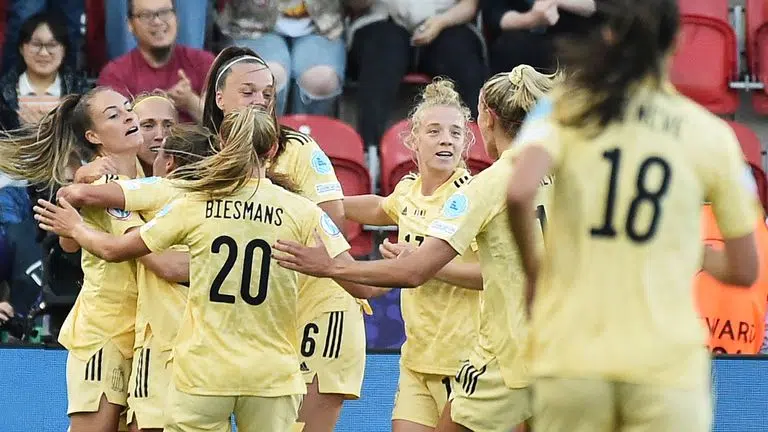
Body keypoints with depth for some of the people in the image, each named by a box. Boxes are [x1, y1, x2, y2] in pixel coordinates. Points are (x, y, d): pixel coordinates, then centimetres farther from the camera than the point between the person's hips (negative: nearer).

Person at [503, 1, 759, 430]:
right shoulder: (711, 133, 4)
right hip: (667, 363, -1)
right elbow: (744, 270, 9)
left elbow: (519, 193, -17)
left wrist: (531, 267, 2)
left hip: (572, 357, 1)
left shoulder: (565, 108, 2)